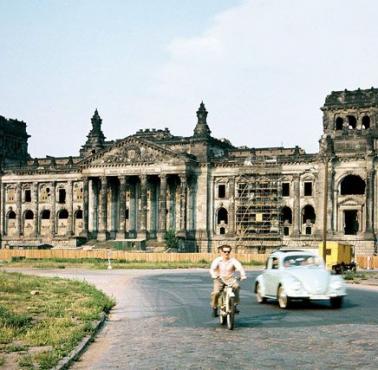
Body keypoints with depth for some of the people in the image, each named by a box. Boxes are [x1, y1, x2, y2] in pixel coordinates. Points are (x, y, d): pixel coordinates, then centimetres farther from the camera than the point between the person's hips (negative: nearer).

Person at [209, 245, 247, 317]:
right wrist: (214, 275, -37)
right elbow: (212, 269, -16)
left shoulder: (233, 260, -2)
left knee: (236, 286, -29)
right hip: (219, 279, 0)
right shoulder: (217, 260, -3)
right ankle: (214, 307, 2)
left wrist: (243, 275, -34)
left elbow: (240, 267, -14)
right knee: (215, 292, -23)